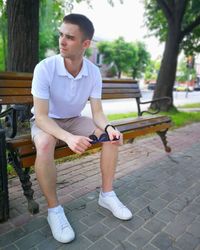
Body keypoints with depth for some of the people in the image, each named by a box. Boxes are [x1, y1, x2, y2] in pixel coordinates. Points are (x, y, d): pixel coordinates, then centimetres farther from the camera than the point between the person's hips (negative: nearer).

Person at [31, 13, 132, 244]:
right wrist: (68, 137, -43)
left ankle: (106, 194, -2)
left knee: (112, 136, -16)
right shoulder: (44, 68, -25)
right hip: (46, 122, -3)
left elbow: (97, 113, -11)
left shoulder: (94, 72, -13)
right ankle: (54, 209, -17)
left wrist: (108, 127, -34)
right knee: (45, 144, -38)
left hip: (74, 120, 4)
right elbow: (41, 116, -27)